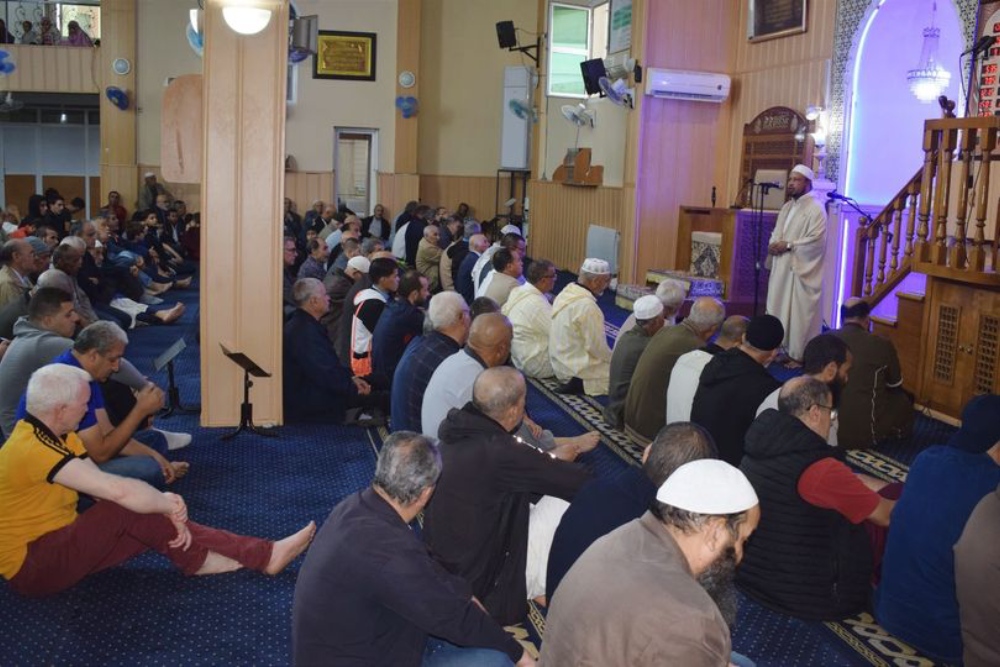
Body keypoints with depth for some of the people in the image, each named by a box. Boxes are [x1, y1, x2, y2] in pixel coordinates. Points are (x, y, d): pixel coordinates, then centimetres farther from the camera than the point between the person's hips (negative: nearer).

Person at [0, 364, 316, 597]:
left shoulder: (57, 435, 5)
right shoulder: (33, 449, -27)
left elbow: (106, 489, -1)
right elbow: (116, 489, -35)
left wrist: (165, 506, -16)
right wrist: (168, 504, -18)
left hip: (58, 542, 9)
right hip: (31, 567, -9)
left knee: (151, 518, -7)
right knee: (127, 509, -25)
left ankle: (263, 554, -8)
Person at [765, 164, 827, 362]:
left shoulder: (816, 208, -10)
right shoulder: (787, 207, 16)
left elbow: (816, 240, -18)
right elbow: (776, 233, 19)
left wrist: (788, 245, -17)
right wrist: (773, 244, -4)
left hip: (802, 270, -8)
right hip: (781, 267, 8)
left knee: (799, 313, -3)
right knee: (778, 308, 11)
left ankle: (798, 355, 5)